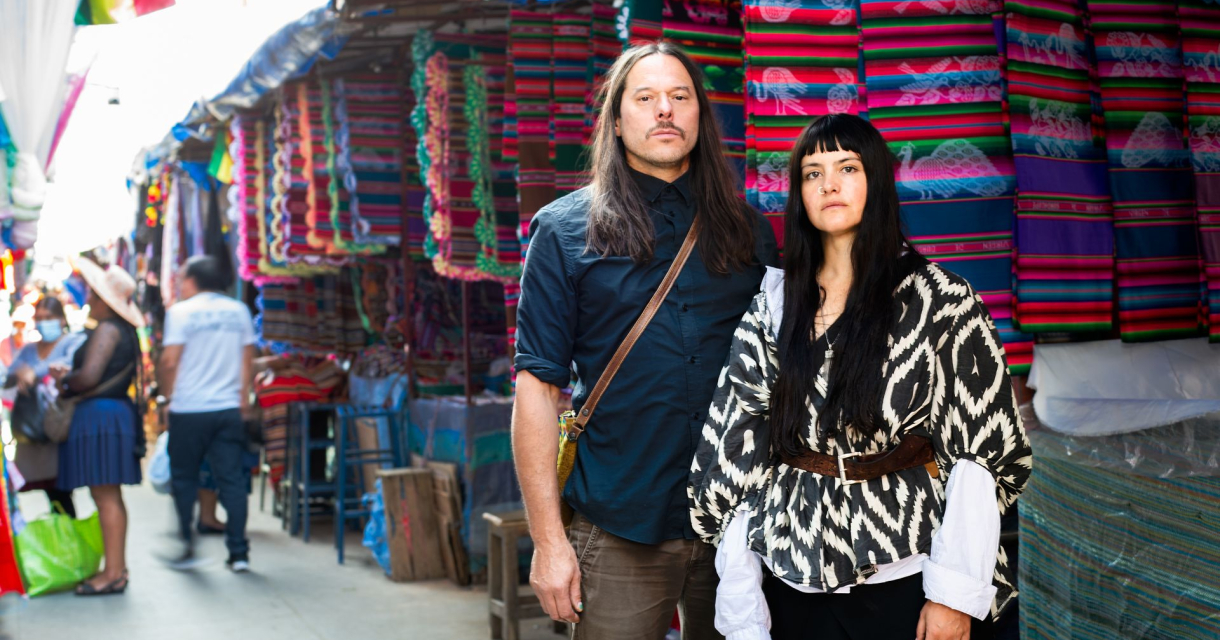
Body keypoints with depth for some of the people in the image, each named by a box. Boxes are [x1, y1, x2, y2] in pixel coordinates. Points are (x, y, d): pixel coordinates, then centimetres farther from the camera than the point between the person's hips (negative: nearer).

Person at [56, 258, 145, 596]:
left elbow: (89, 376, -20)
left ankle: (113, 573, -7)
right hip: (115, 411, 10)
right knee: (109, 496, 14)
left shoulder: (107, 330, -13)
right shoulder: (123, 330, 16)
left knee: (106, 496, -8)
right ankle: (117, 567, 19)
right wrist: (69, 377, 13)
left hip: (100, 415, -10)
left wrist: (65, 382, -2)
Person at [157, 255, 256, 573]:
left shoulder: (182, 311, -7)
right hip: (228, 407, 3)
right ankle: (238, 552, 2)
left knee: (184, 478, 11)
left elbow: (169, 360, -11)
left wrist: (166, 393, 4)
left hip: (189, 409, -3)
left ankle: (186, 545, 11)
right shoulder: (238, 310, 7)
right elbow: (248, 357, 11)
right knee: (231, 479, 4)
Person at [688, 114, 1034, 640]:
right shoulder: (773, 306, 5)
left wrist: (955, 592, -14)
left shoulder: (940, 300, -4)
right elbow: (740, 452, 3)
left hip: (903, 572, -3)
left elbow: (977, 454, -6)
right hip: (794, 575, 3)